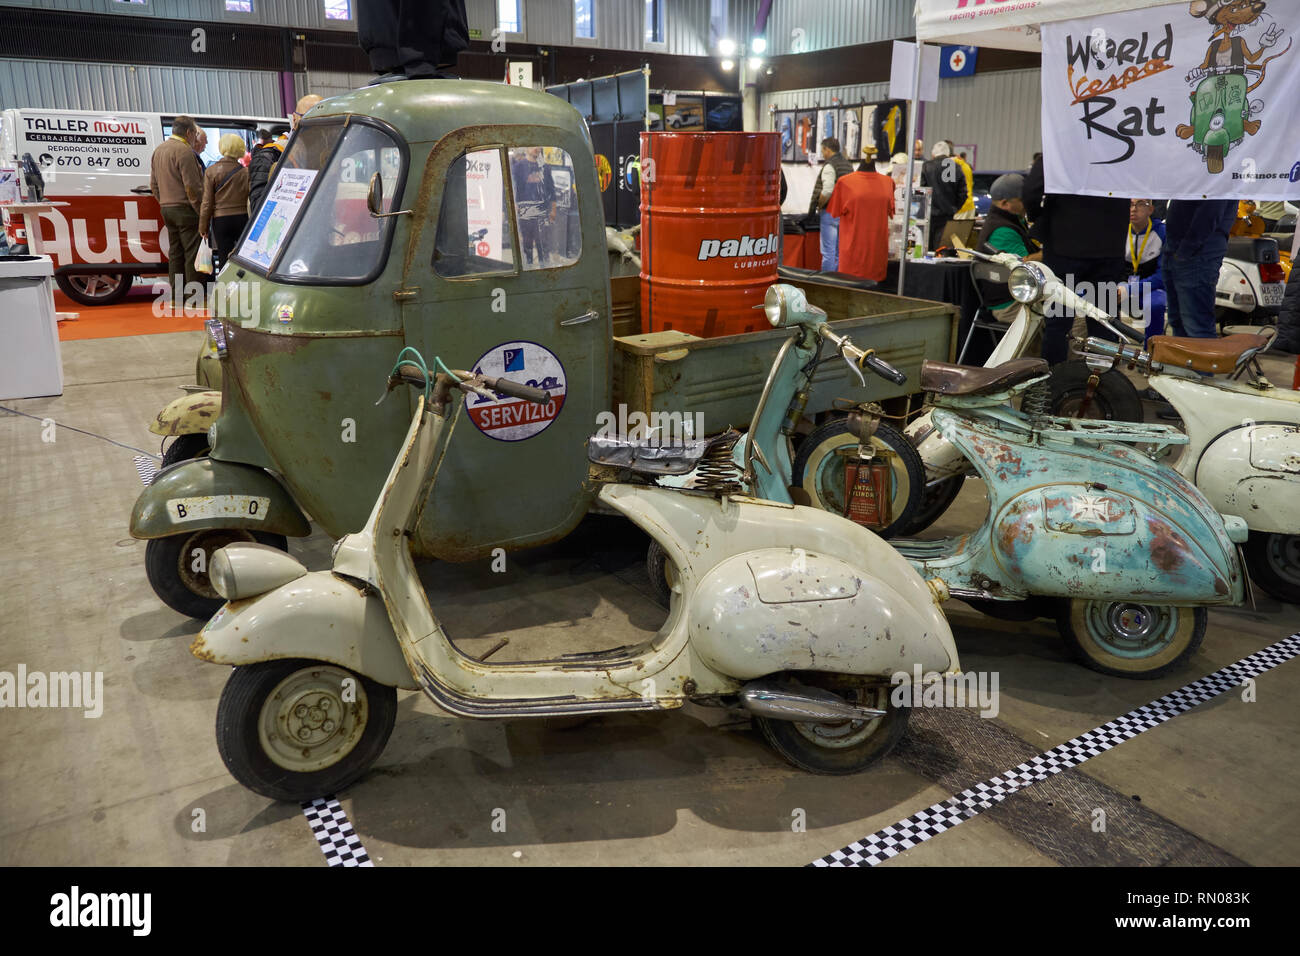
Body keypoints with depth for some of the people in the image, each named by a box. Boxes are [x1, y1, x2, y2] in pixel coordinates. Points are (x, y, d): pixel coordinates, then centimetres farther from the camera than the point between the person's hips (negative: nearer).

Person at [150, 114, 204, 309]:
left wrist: (164, 203, 23)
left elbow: (154, 185, 22)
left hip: (167, 209, 9)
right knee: (192, 253, -5)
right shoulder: (184, 150, -12)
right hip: (185, 209, -9)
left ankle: (176, 297, 15)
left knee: (175, 253, 12)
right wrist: (202, 211, -13)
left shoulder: (158, 150, 18)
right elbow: (192, 186, -18)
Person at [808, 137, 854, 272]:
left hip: (830, 212, -8)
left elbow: (827, 191, -22)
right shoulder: (848, 165, 14)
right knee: (840, 251, 13)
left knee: (828, 251, -5)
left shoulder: (829, 166, -12)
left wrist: (819, 206, -9)